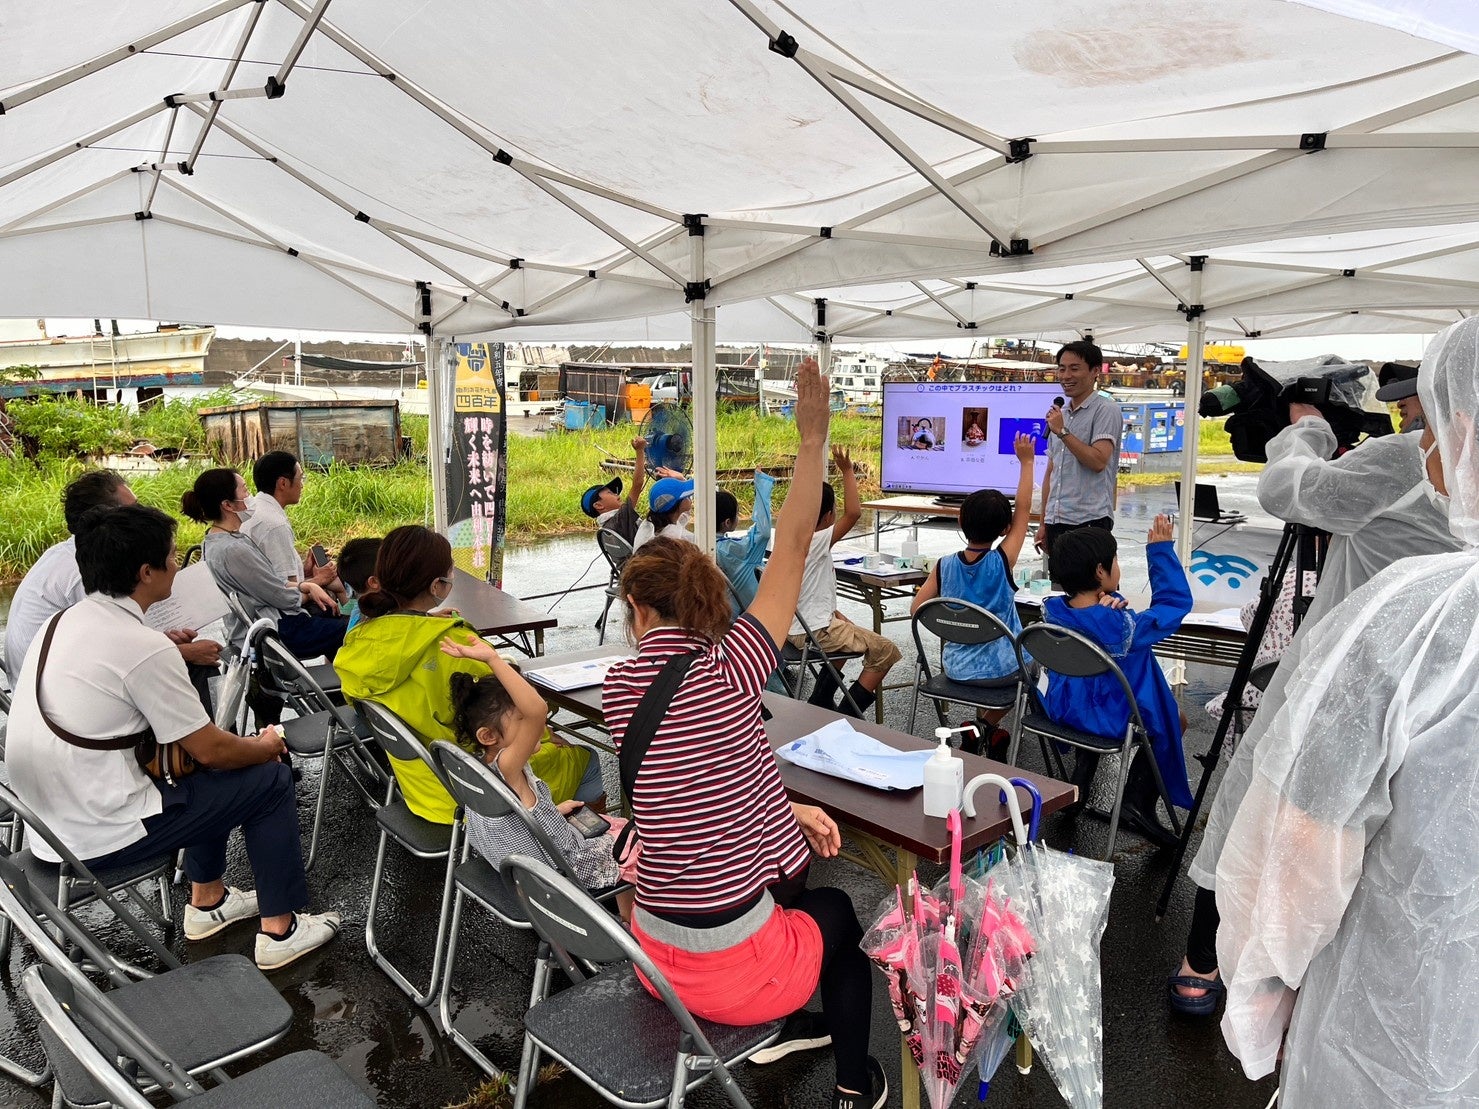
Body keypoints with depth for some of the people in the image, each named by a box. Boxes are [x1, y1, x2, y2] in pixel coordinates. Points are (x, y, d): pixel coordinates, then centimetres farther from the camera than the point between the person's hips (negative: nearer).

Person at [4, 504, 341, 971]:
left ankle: (207, 902, 33)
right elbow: (211, 750, -15)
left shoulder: (62, 623, 4)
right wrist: (265, 747, 4)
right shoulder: (144, 648, -23)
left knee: (206, 770, 25)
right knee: (271, 780, 1)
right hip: (100, 837, -9)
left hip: (47, 819, 9)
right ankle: (279, 931, 10)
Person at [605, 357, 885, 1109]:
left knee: (783, 882, 33)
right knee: (837, 912, 28)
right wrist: (813, 440, -8)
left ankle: (781, 1029, 47)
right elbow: (791, 552, -13)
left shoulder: (618, 690, -4)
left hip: (657, 955, 5)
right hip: (733, 968, -5)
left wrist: (788, 811, 8)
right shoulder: (726, 670, -19)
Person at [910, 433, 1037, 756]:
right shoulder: (1002, 561, -18)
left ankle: (981, 722, 29)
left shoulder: (944, 566, -11)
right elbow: (1023, 510, -9)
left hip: (956, 668, 3)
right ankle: (987, 725, 20)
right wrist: (1026, 462, -4)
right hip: (1002, 671, -3)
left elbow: (917, 609, -5)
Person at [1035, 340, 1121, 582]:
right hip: (1056, 522, 8)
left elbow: (1098, 461, -17)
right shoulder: (1060, 414, 19)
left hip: (1089, 520, -8)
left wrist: (1062, 431, -15)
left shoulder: (1106, 410, -4)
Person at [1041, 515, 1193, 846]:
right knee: (1173, 719, 24)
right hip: (1114, 721, -5)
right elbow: (1176, 601, -17)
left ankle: (1078, 784, 34)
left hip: (1063, 710, 5)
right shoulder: (1122, 627, -30)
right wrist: (1160, 549, -12)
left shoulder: (1053, 611, -15)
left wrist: (1101, 606, -15)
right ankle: (1138, 802, 16)